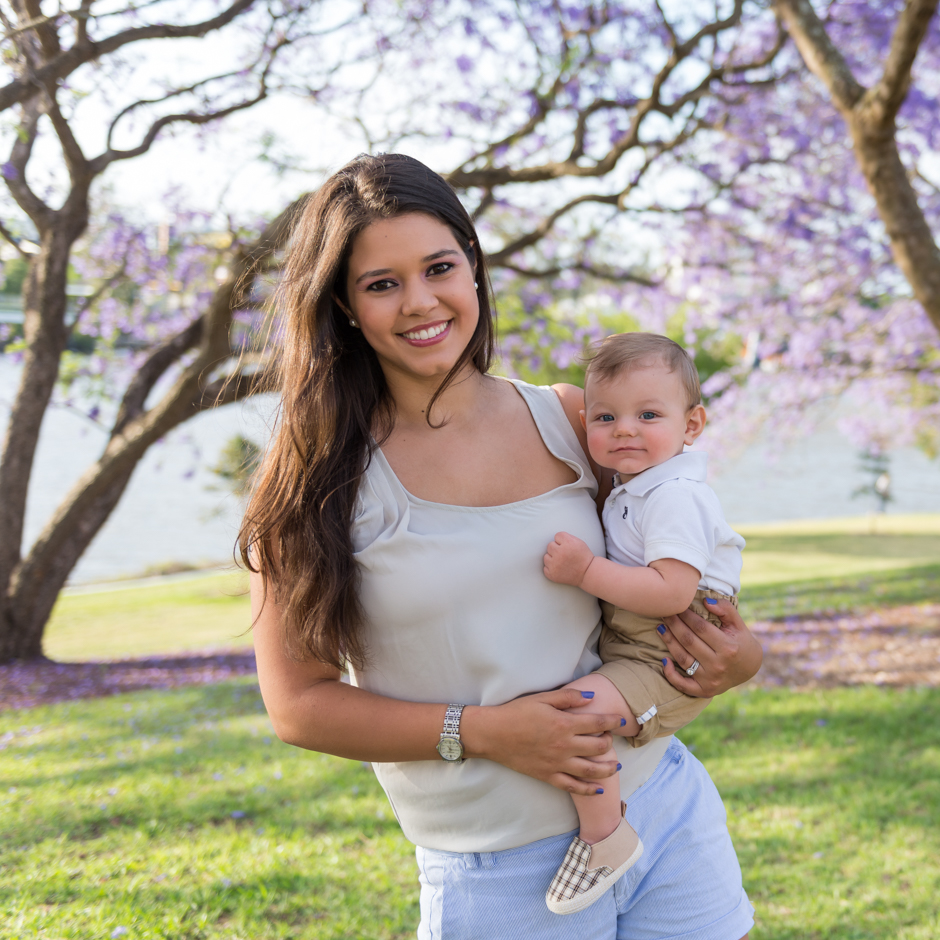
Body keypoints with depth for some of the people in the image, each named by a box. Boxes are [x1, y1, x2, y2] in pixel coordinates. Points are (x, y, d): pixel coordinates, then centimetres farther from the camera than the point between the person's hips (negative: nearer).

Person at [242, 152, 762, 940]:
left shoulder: (570, 420, 2)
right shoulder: (322, 476, -7)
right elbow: (298, 702, -7)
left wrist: (737, 654, -4)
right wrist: (480, 732, -16)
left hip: (669, 816, 3)